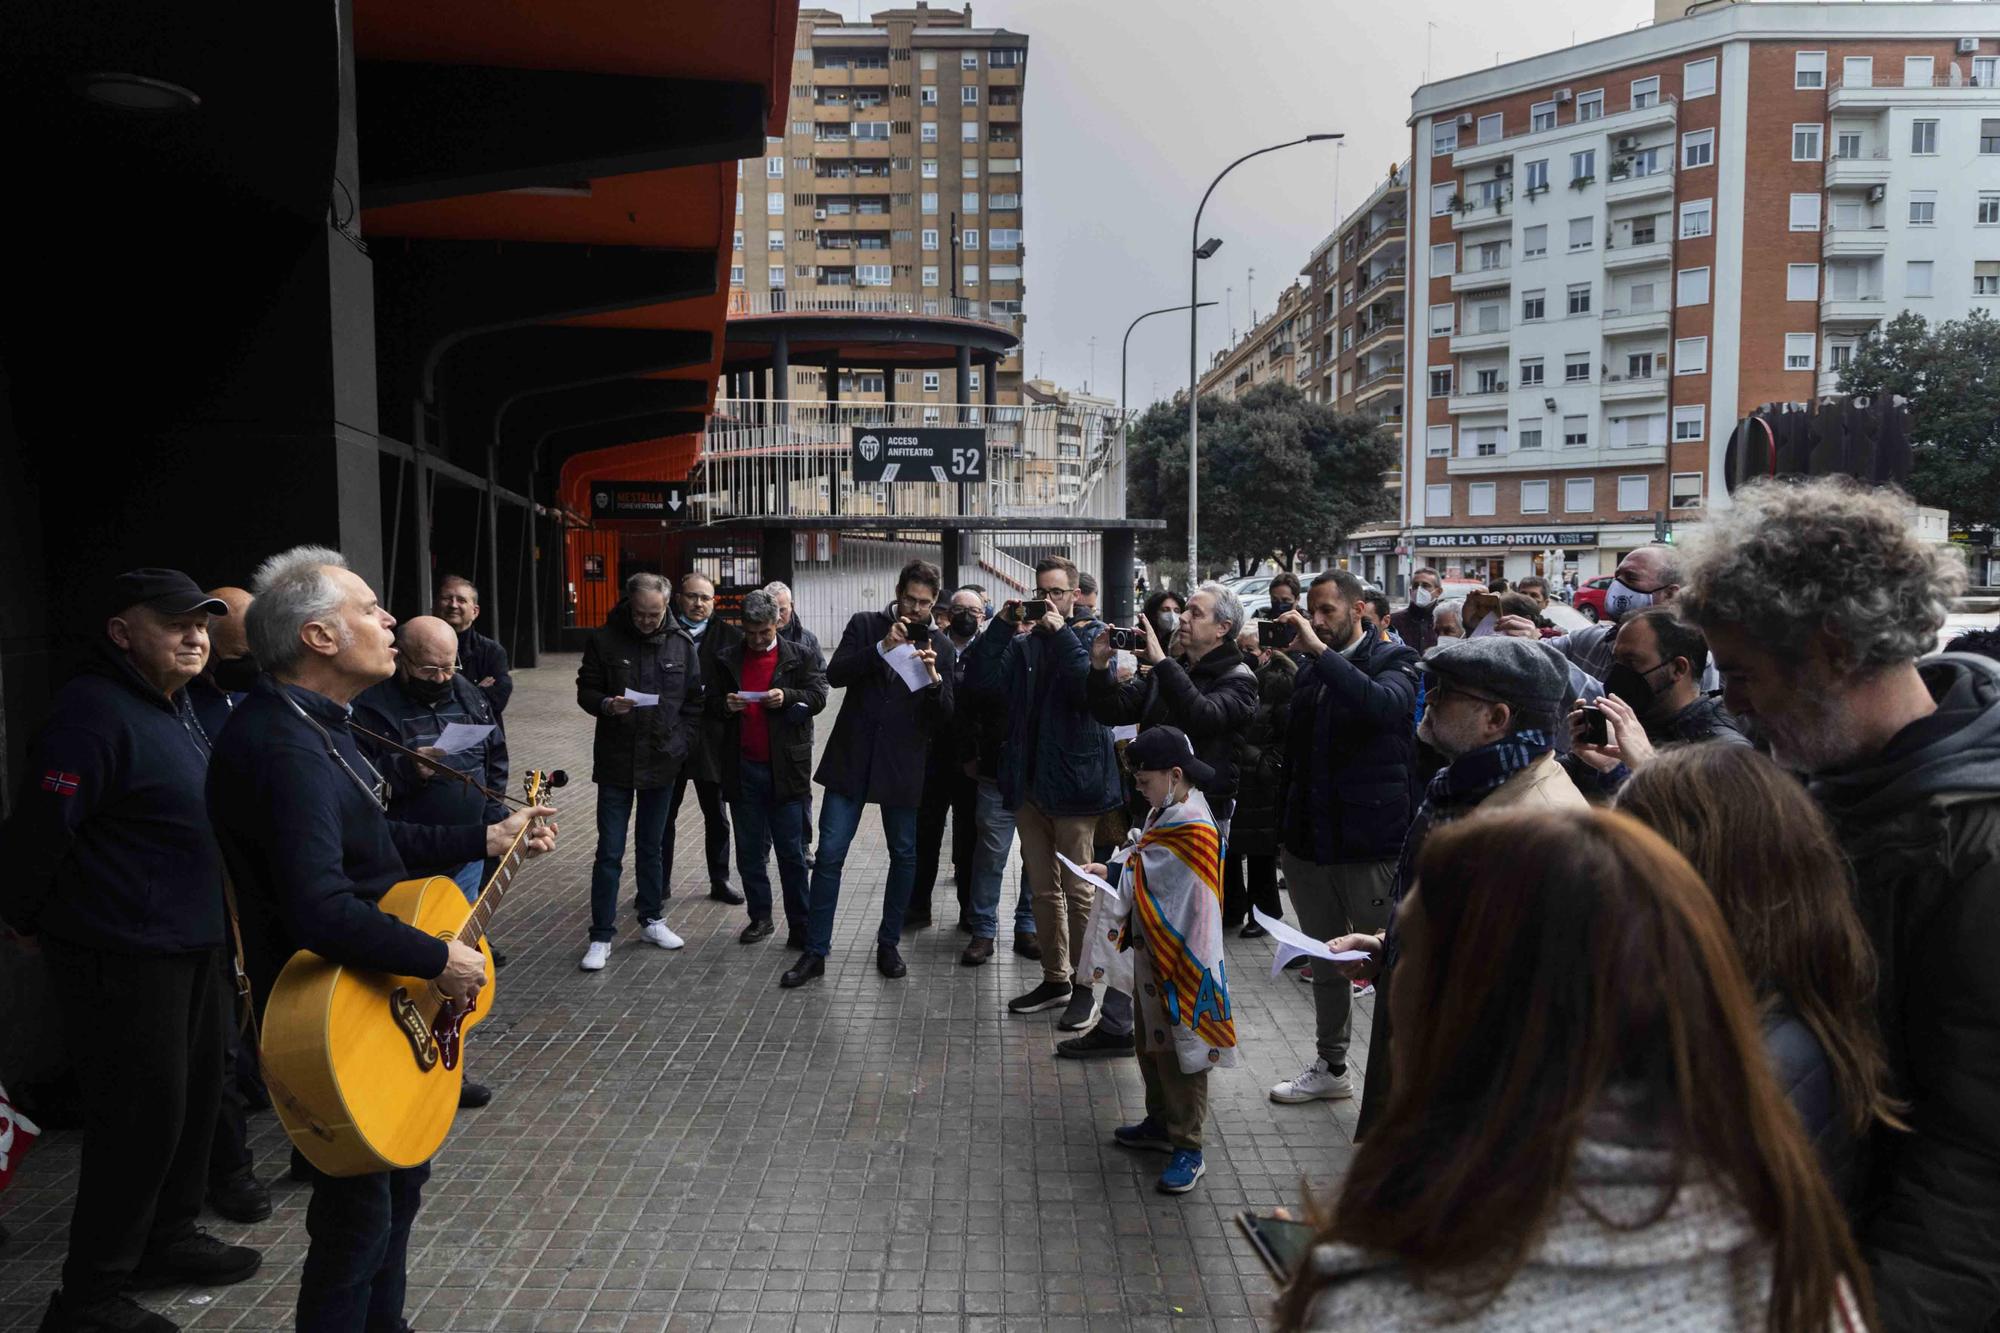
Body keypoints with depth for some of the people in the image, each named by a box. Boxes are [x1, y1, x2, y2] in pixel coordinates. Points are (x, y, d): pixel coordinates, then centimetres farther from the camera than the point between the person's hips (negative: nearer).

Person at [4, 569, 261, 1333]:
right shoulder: (94, 711, -20)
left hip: (191, 943, 10)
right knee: (142, 1116, -2)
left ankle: (168, 1240, 37)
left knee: (196, 1092, 18)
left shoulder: (174, 705, 11)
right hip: (122, 956, -10)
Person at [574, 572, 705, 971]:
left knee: (652, 847, 15)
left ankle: (651, 920, 29)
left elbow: (694, 700, 6)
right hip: (616, 761, -2)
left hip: (662, 761, 2)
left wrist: (682, 744, -3)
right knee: (609, 852, -1)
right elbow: (585, 691, 1)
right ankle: (601, 937, 7)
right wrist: (606, 705, -20)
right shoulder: (604, 639, -5)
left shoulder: (682, 643, 0)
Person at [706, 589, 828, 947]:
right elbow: (709, 702, 11)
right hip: (742, 767, 3)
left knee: (792, 851, 1)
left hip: (785, 767, -3)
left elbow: (817, 697, -2)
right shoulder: (726, 659, 9)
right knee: (749, 851, 12)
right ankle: (760, 916, 25)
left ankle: (799, 924, 9)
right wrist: (725, 706, -11)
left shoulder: (801, 656, 3)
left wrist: (787, 697, -20)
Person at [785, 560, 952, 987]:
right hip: (851, 758, -1)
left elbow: (944, 719, 1)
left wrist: (934, 678, -18)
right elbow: (835, 675, -10)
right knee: (829, 853, -1)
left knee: (904, 855, 9)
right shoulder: (864, 625, 3)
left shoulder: (940, 647, 4)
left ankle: (888, 944, 26)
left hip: (903, 764, 1)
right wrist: (882, 648, -21)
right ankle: (815, 952, 8)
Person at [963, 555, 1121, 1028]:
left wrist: (1060, 632, -19)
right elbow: (980, 679, -3)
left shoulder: (1093, 637, -1)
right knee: (1043, 890, 14)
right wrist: (1001, 626, -11)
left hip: (1075, 783, -5)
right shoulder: (1024, 642, 11)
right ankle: (1054, 979, 25)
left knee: (1077, 891, 1)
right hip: (1029, 782, 5)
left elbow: (1097, 688, -21)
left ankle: (1083, 985, 12)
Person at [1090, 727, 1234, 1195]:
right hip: (1150, 951, 10)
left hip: (1180, 960, -10)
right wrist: (1117, 869, -7)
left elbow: (1145, 879, -20)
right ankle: (1160, 1124, 36)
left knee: (1181, 1049, 1)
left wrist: (1110, 872, -7)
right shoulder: (1164, 812, 6)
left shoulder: (1194, 828, -24)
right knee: (1151, 1041, 20)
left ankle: (1187, 1149, 11)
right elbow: (1146, 870, 11)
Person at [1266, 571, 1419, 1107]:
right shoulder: (1310, 669, 11)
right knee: (1326, 963, 18)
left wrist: (1321, 651, -28)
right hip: (1310, 841, 7)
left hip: (1370, 844, -6)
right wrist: (1285, 829, 17)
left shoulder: (1393, 661, -7)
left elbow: (1381, 704, -31)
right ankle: (1330, 1068, 32)